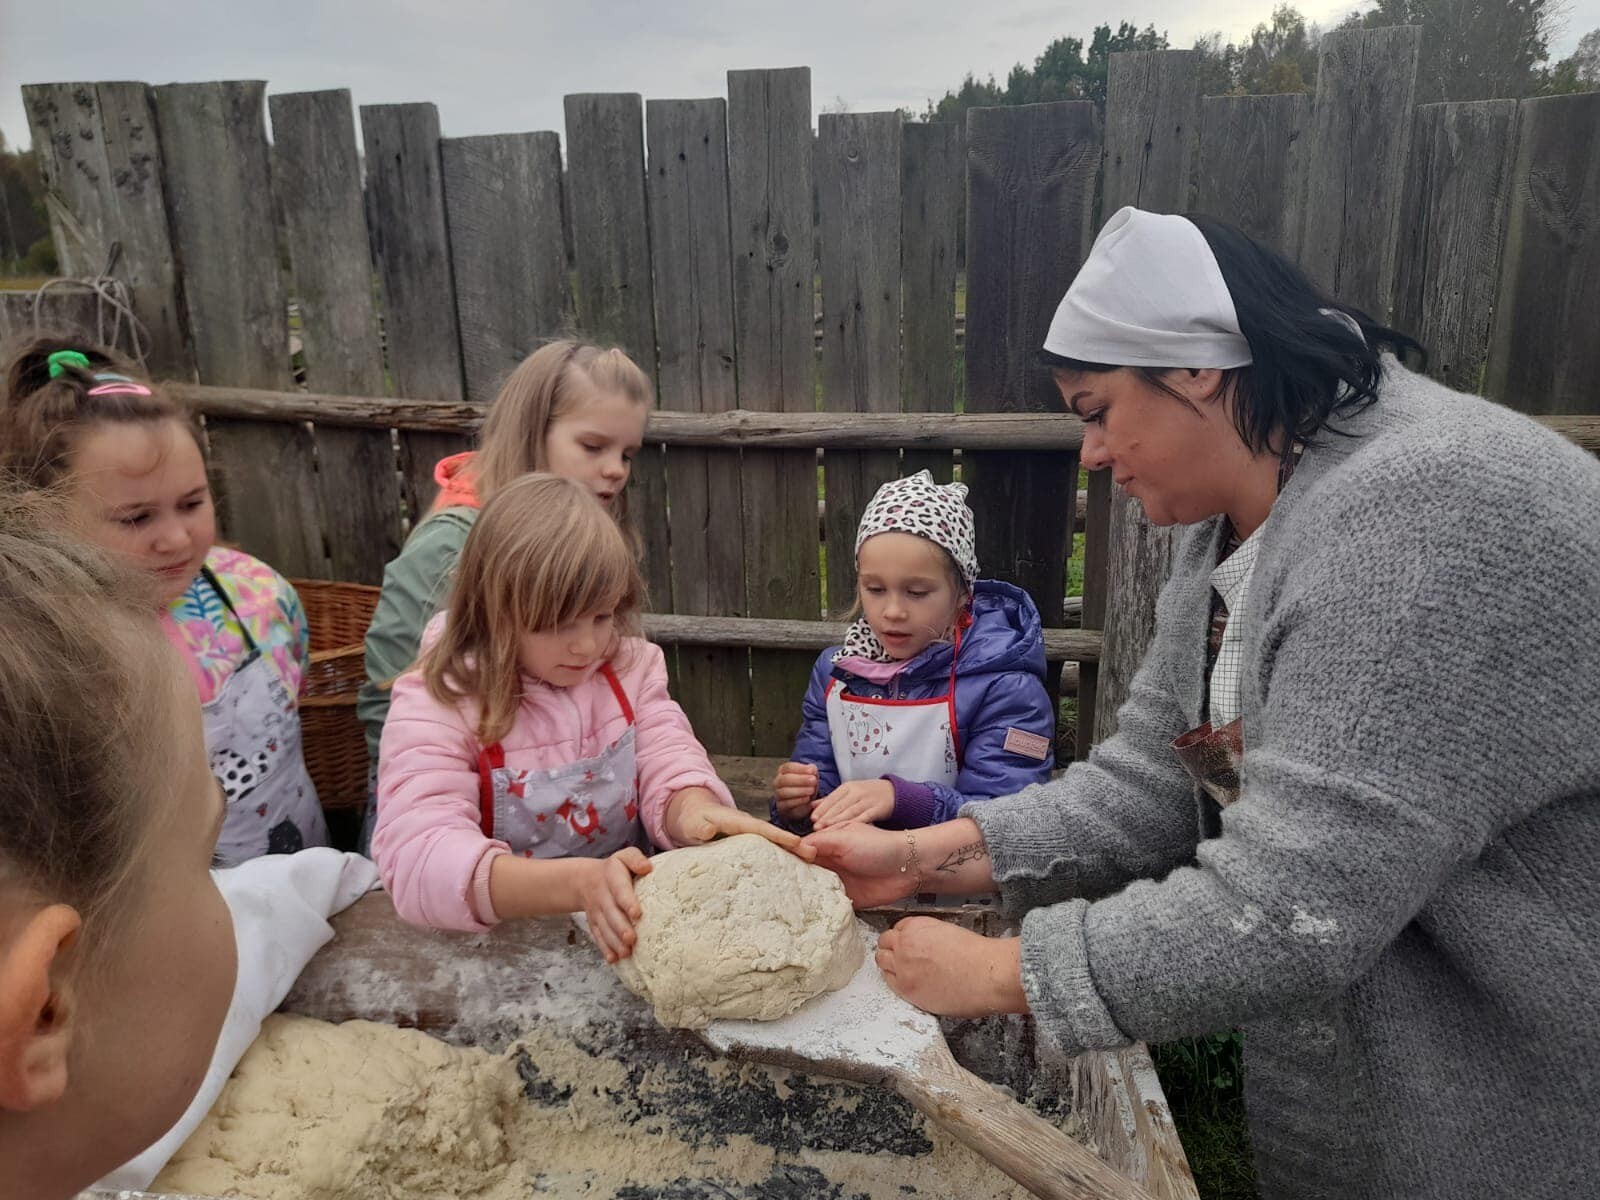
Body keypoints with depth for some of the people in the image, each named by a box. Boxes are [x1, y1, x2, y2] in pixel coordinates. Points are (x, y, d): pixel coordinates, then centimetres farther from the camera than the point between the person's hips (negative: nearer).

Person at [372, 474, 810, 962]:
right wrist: (579, 883, -41)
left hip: (624, 940, 3)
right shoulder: (436, 706, -13)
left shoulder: (631, 666, 3)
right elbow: (420, 859, -26)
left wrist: (694, 810, -31)